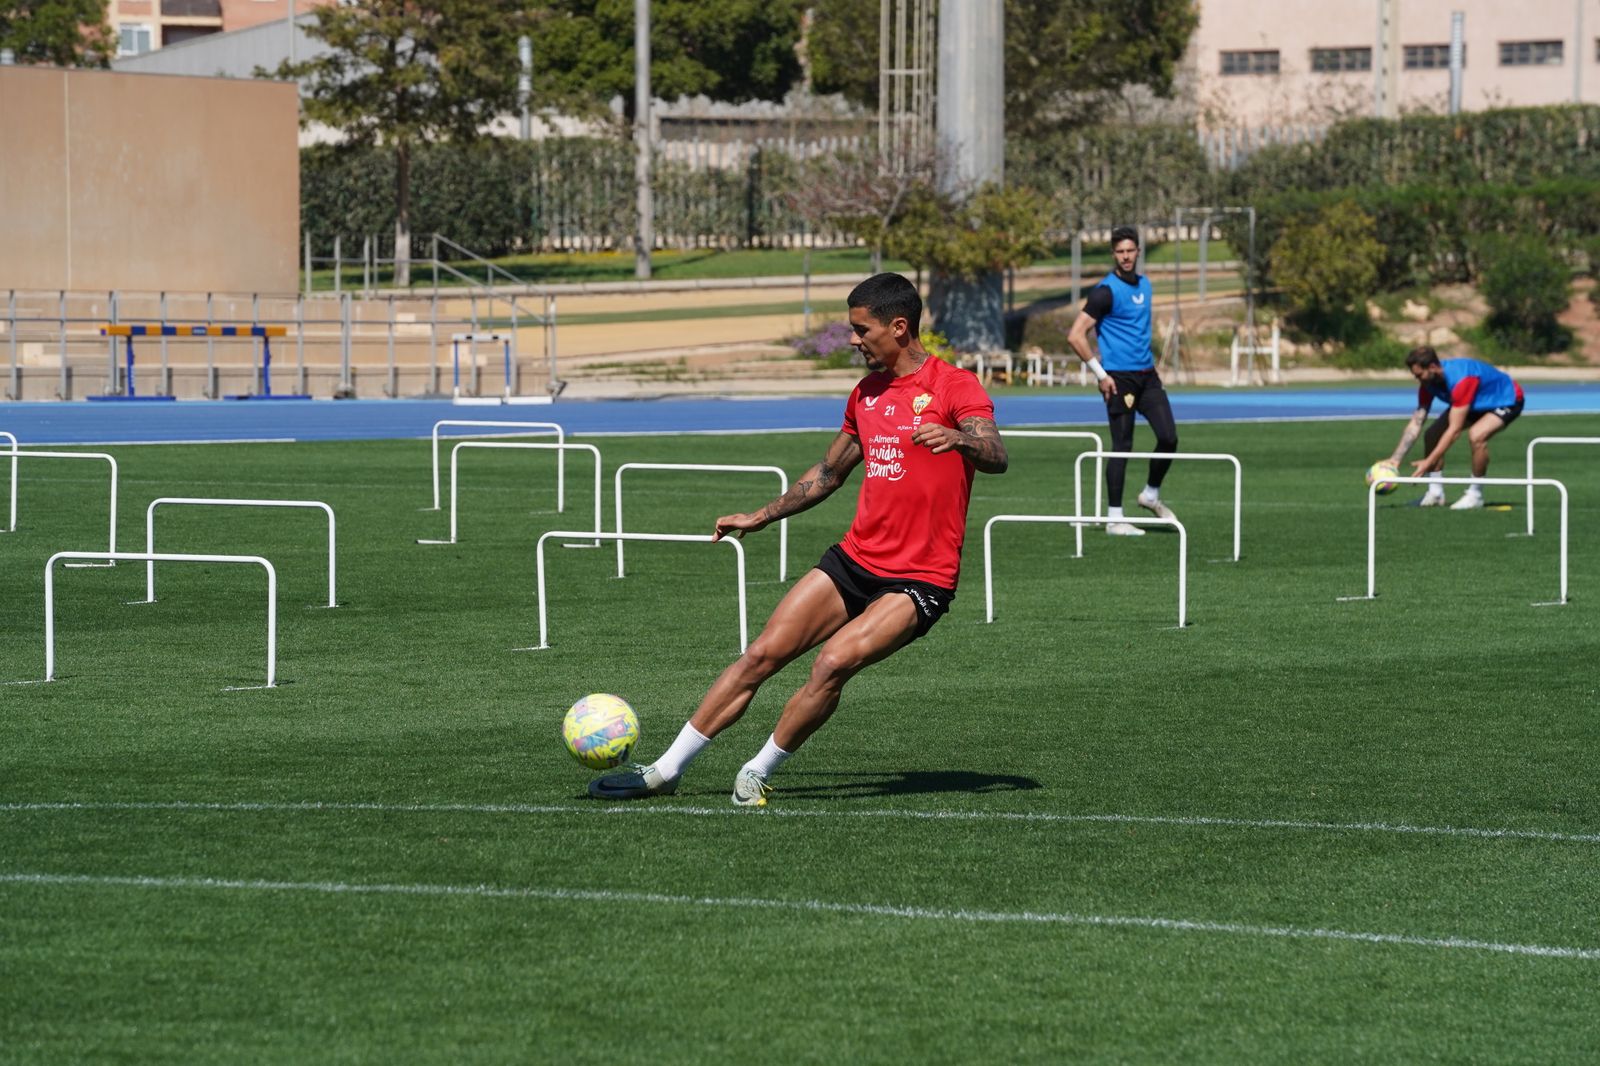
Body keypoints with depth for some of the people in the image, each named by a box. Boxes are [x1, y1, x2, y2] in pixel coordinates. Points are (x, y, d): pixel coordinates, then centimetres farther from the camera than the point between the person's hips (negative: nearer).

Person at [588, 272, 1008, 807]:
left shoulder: (954, 386, -8)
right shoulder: (866, 393, 14)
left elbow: (997, 457, -24)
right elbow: (829, 473, 28)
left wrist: (958, 438, -45)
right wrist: (761, 517, 28)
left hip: (921, 579, -7)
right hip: (855, 558, 7)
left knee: (833, 662, -26)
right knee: (761, 654, -3)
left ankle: (758, 773, -10)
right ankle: (665, 771, 3)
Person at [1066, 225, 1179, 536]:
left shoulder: (1145, 285, 11)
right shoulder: (1106, 291, -12)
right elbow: (1075, 336, -15)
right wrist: (1100, 373, -14)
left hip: (1146, 375, 7)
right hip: (1119, 378, -7)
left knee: (1169, 437, -2)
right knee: (1122, 446, -4)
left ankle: (1151, 495, 20)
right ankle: (1114, 518, 3)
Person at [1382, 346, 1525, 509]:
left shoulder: (1461, 380, -39)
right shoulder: (1428, 382, -14)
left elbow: (1454, 430, -37)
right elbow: (1416, 423, -10)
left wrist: (1429, 461, -36)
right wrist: (1396, 458, -17)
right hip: (1478, 404, 8)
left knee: (1476, 436, -34)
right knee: (1433, 434, -1)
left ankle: (1475, 494, -16)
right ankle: (1435, 493, 13)